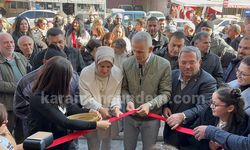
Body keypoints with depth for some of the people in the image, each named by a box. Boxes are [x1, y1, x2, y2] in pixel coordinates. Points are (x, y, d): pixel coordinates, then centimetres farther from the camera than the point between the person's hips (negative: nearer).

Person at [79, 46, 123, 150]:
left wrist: (116, 107, -28)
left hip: (109, 115, 2)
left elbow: (116, 94, -9)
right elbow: (85, 97, -17)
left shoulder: (118, 73, -15)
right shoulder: (86, 72, -19)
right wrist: (100, 109, -28)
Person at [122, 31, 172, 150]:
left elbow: (165, 93, -10)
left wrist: (150, 105, -25)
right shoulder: (127, 64, -6)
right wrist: (128, 100, -15)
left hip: (151, 118, -2)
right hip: (130, 116, 3)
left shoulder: (164, 65, -15)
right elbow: (124, 88, 5)